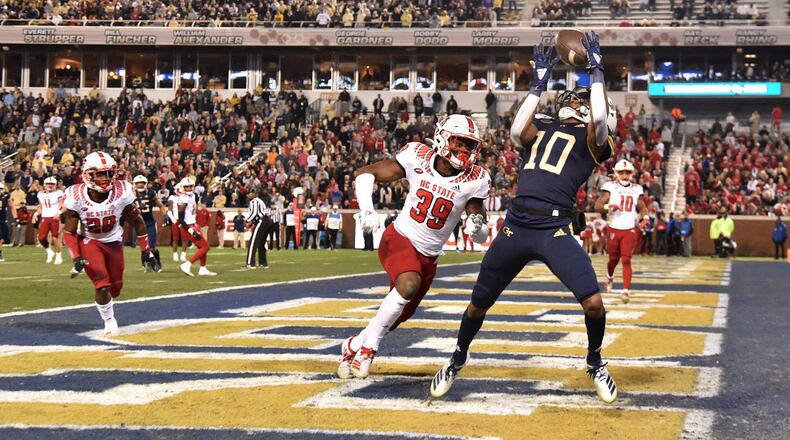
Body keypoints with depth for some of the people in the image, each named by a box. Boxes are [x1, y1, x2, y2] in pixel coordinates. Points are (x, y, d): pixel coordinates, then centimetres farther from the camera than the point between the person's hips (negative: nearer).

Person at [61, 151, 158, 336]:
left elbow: (137, 221, -6)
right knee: (102, 286, -15)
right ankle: (109, 321, 13)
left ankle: (105, 304, 47)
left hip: (114, 242, 2)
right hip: (89, 242, -2)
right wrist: (76, 258, -24)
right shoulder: (76, 197, -24)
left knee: (116, 288, 10)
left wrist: (146, 250, -4)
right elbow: (69, 232, -13)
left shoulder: (122, 193, -22)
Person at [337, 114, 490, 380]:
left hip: (428, 256, 4)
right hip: (399, 238, -4)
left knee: (396, 318, 10)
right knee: (409, 283, -33)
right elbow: (365, 174, -4)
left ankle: (354, 346, 38)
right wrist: (367, 209, -19)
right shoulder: (418, 158, -12)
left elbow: (482, 237, -4)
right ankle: (368, 348, -20)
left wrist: (478, 226, -28)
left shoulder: (474, 181, -10)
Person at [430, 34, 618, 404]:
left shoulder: (590, 139, 9)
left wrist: (597, 71, -3)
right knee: (478, 304, 11)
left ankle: (595, 364, 11)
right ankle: (458, 359, 38)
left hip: (554, 230, -3)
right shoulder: (541, 129, 19)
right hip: (515, 227, 3)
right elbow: (517, 131, -3)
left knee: (593, 301, -18)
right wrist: (539, 85, 1)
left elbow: (600, 118, -13)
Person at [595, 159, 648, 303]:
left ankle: (626, 291, -13)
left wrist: (644, 217, -2)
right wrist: (608, 207, -30)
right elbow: (597, 205, -10)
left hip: (630, 230, 1)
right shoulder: (610, 187, -3)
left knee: (626, 260, -9)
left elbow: (642, 207, 19)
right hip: (614, 229, -1)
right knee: (614, 259, 11)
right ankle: (610, 277, 44)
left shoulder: (636, 189, 8)